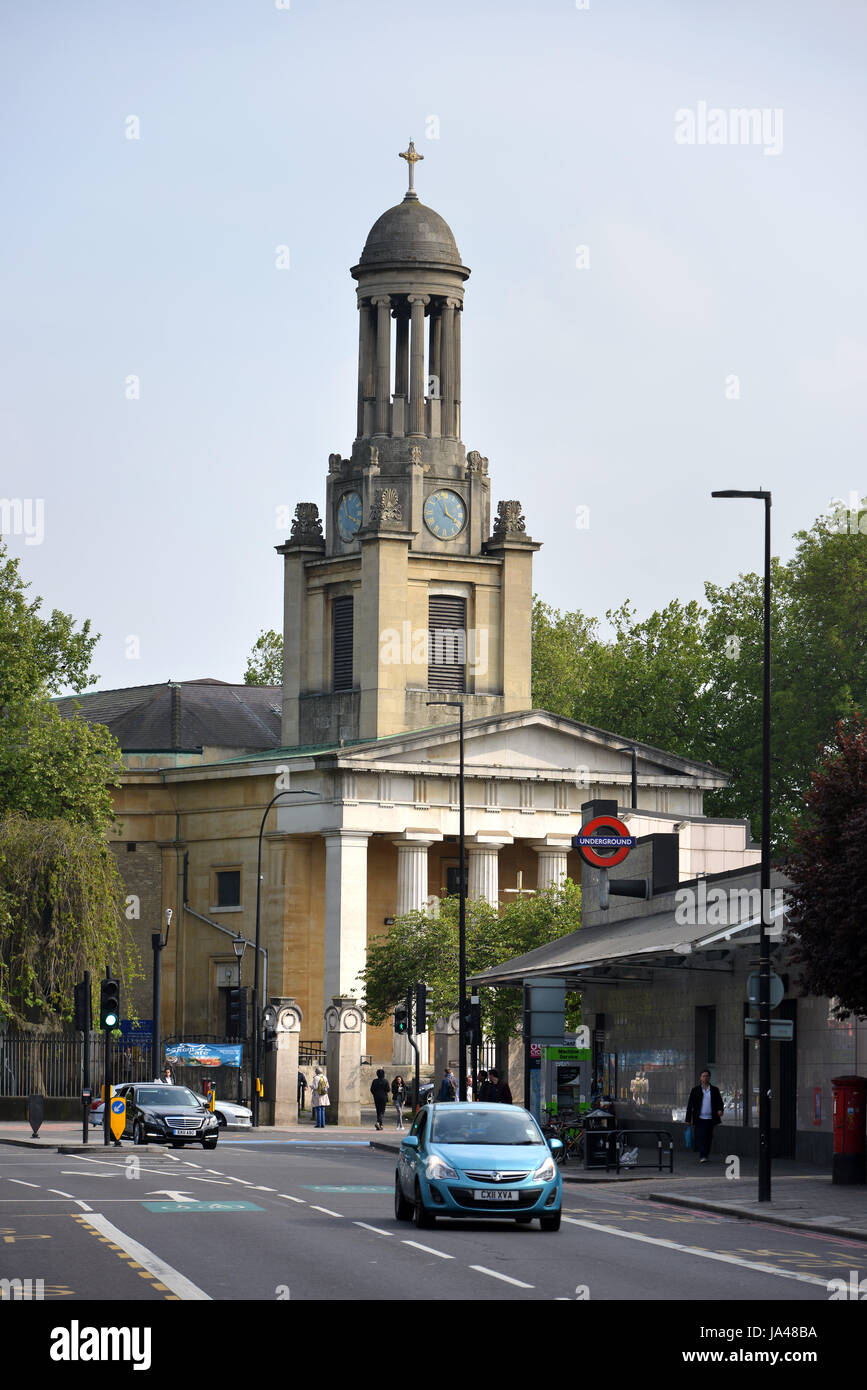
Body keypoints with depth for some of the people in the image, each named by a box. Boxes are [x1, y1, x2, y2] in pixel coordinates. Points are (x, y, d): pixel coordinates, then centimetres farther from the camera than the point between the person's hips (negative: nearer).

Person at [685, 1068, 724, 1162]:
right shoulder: (695, 1090, 6)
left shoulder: (714, 1090, 11)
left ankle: (705, 1156, 15)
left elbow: (719, 1102, 10)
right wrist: (688, 1119, 1)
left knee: (708, 1138, 4)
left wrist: (720, 1110, -13)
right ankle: (702, 1156, -18)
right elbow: (690, 1105, 5)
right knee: (700, 1137, -13)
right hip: (699, 1119, -2)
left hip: (710, 1119, 2)